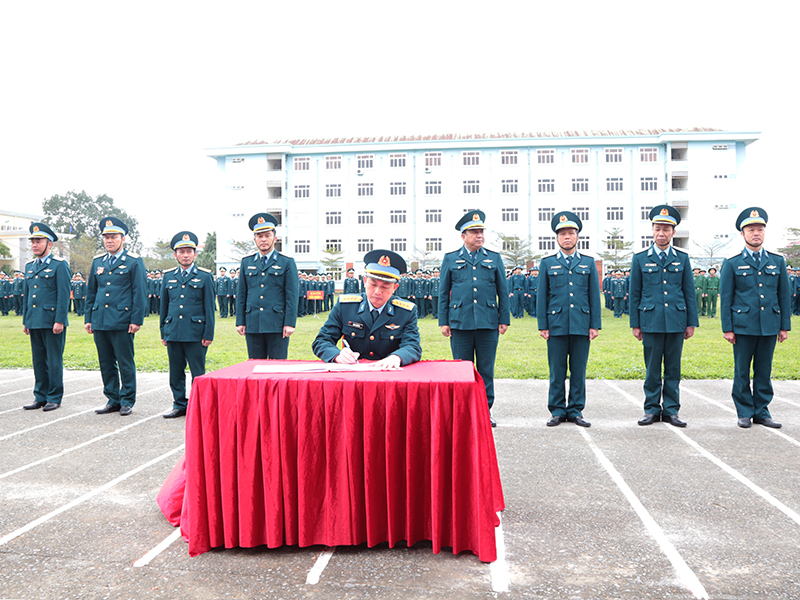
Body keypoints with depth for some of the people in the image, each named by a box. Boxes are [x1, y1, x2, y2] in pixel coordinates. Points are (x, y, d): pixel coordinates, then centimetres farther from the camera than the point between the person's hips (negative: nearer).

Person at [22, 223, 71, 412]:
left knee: (54, 361, -1)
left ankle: (54, 398, 7)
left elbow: (64, 295, -10)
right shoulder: (30, 267, 16)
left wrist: (59, 321, -16)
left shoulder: (59, 265, -5)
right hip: (35, 322, 7)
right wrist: (25, 320, 15)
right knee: (38, 360, 11)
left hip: (52, 322, -7)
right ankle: (40, 397, 19)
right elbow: (26, 295, 20)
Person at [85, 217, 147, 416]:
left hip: (122, 322, -5)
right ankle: (113, 400, 20)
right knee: (106, 363, 10)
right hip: (100, 322, 6)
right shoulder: (97, 262, 15)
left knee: (126, 363, 0)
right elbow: (91, 292, 19)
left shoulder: (134, 262, -1)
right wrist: (88, 318, 13)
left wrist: (136, 320, -11)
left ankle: (127, 401, 11)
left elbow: (140, 293, -5)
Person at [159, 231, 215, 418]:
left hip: (196, 333, -3)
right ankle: (179, 405, 21)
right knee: (176, 372, 9)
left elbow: (209, 308, 0)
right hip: (173, 333, 4)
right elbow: (163, 306, 16)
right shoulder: (168, 276, 11)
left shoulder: (205, 276, 1)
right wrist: (163, 332, 11)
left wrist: (208, 334, -5)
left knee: (198, 373, 1)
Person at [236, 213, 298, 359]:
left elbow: (292, 296, -1)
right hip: (253, 325, 3)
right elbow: (241, 294, 13)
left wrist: (290, 323, -9)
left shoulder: (287, 263, 4)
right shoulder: (246, 262, 13)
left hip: (277, 325, -3)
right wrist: (240, 322, 6)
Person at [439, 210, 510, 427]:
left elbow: (503, 291, 10)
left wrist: (504, 320, 4)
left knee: (486, 368, 6)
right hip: (460, 323, -1)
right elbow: (443, 293, 7)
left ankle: (485, 409, 16)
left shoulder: (494, 258, 11)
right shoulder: (451, 259, 8)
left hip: (488, 323, 1)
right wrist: (444, 322, 1)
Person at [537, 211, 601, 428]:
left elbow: (594, 296, 9)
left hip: (581, 326, 1)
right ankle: (557, 411, 13)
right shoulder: (547, 263, 8)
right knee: (557, 371, 2)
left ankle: (576, 411, 15)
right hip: (556, 326, -1)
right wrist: (543, 326, 0)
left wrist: (595, 325, 2)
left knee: (579, 370, 5)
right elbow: (542, 297, 6)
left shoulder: (589, 263, 11)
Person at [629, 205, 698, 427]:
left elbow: (689, 293, 9)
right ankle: (652, 409, 14)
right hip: (651, 322, -1)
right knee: (652, 369, 3)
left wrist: (691, 322, 4)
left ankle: (671, 410, 15)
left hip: (676, 321, 1)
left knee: (673, 369, 6)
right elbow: (635, 294, 5)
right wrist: (635, 324, 2)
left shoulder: (682, 259, 8)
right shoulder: (640, 259, 5)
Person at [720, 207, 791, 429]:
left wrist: (785, 326, 6)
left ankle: (761, 412, 18)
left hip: (769, 327, 3)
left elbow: (784, 295, 11)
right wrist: (727, 328, -5)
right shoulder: (732, 264, 2)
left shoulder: (777, 262, 10)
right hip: (743, 327, -2)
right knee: (742, 372, 3)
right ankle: (744, 412, 14)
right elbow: (725, 298, 1)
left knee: (764, 371, 8)